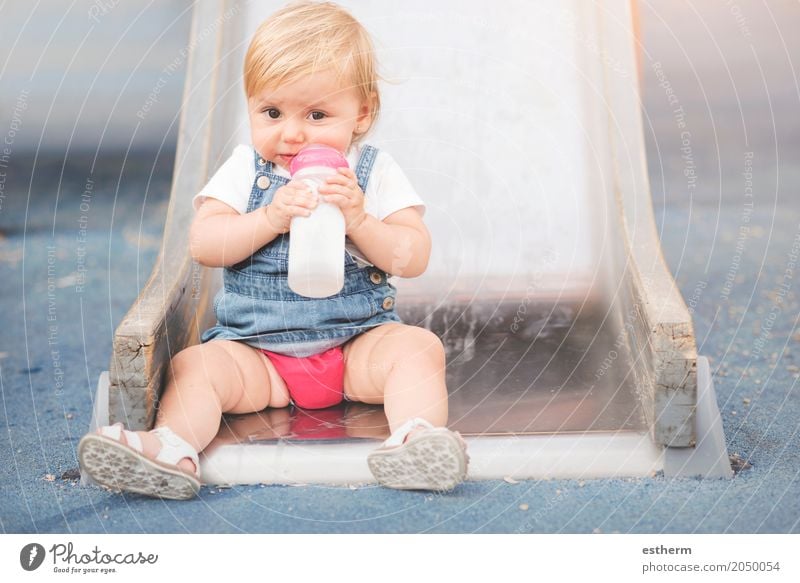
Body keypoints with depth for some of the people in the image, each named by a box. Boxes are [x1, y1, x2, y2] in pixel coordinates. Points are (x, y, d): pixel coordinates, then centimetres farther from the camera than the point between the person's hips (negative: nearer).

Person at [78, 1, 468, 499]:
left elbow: (415, 258, -7)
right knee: (193, 365, -21)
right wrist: (271, 218, -22)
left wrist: (357, 219, -22)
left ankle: (416, 436, -38)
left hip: (359, 338, 0)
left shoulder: (376, 172, 0)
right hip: (255, 345, 1)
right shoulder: (246, 169, 3)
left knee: (418, 346, -25)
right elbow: (203, 243, -8)